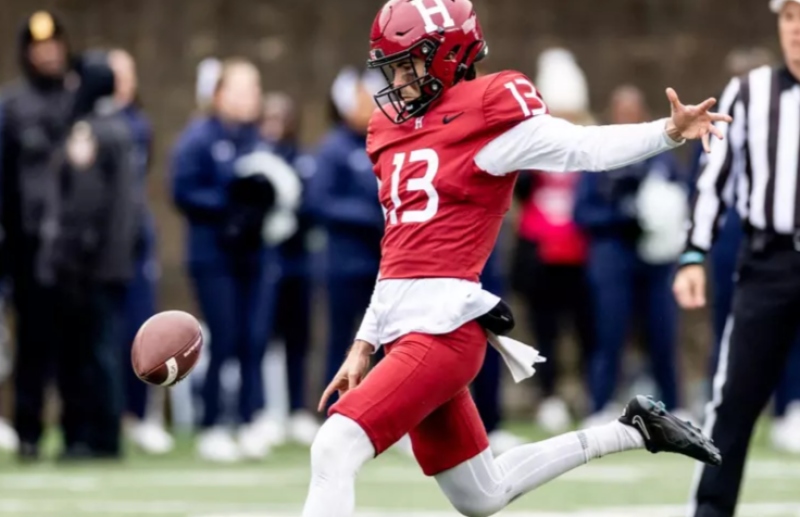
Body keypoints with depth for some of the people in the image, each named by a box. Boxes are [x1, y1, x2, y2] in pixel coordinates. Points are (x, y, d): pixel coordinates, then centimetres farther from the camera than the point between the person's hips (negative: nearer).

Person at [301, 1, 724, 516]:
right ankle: (633, 432, 30)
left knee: (335, 449, -22)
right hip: (404, 332, 9)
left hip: (446, 326, -9)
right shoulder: (397, 131, 17)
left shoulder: (485, 119, -6)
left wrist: (670, 131, -32)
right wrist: (363, 346, 20)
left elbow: (584, 147, -16)